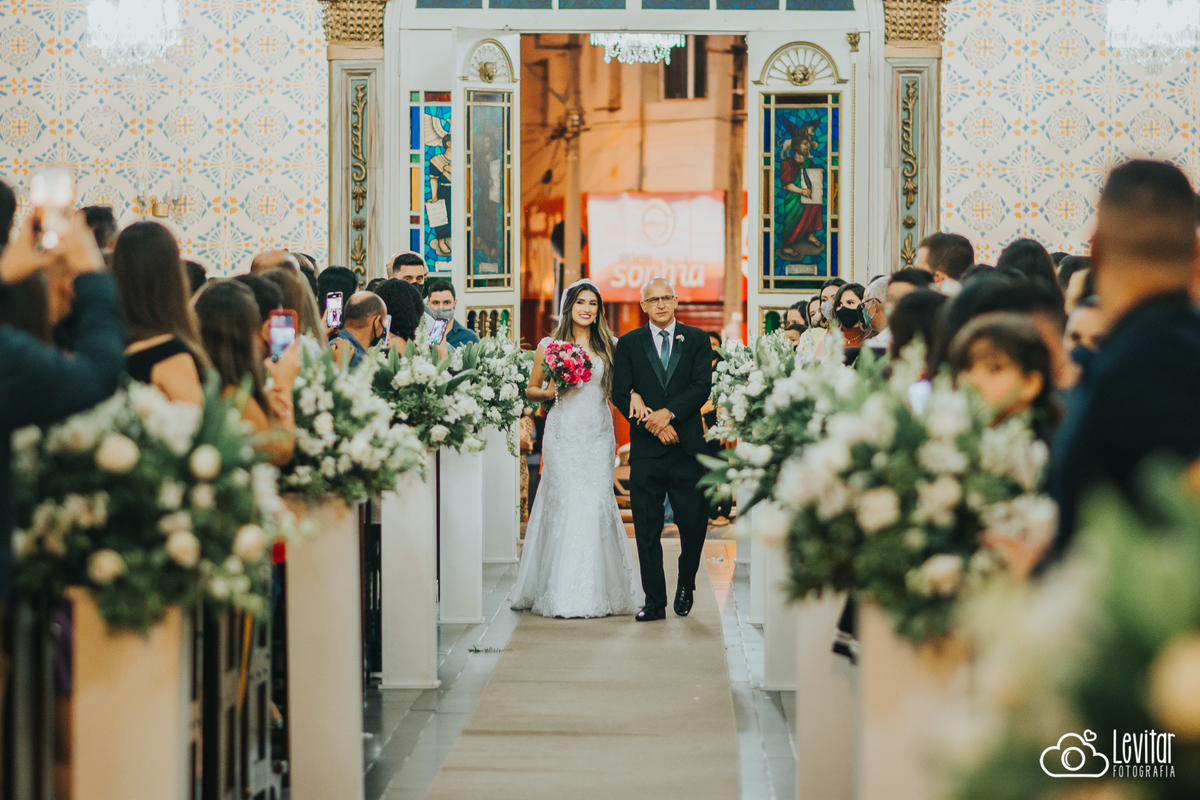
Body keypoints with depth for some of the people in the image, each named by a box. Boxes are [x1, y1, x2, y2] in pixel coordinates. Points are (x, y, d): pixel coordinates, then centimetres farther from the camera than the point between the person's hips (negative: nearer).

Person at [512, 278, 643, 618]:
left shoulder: (607, 346, 10)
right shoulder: (549, 345, 5)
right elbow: (531, 389, 12)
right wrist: (549, 392, -8)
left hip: (597, 434, 2)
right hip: (564, 433, -2)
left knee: (596, 506, -3)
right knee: (565, 505, -7)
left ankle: (598, 591, 5)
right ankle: (564, 594, -3)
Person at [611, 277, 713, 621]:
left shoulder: (697, 339, 8)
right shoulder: (629, 344, 8)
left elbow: (702, 387, -3)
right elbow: (620, 395, 1)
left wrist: (668, 413, -16)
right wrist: (652, 423, -11)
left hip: (687, 447, 0)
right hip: (646, 450, 0)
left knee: (693, 522, 0)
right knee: (647, 528, 0)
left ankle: (686, 584, 26)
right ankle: (654, 601, 7)